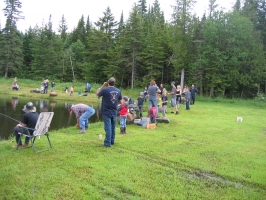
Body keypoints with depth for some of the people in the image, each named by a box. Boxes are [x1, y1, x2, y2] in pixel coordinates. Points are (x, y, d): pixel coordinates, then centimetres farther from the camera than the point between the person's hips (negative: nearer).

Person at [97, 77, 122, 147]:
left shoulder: (105, 90, -16)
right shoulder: (118, 91, -1)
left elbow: (97, 93, 2)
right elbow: (120, 101, 8)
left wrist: (103, 85, 2)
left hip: (106, 112, -4)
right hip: (114, 112, 5)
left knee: (108, 127, -2)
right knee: (113, 127, 16)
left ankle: (107, 143, 0)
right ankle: (112, 141, 28)